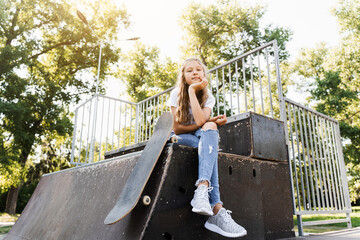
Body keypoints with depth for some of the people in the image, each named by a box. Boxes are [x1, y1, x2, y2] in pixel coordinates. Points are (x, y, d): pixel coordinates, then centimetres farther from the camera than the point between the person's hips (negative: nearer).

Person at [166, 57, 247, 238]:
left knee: (210, 130, -34)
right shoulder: (176, 94, -7)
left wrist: (192, 90, -22)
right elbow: (177, 129, -14)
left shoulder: (208, 98, -2)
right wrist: (210, 123, -17)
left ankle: (202, 190, -51)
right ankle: (217, 210, -48)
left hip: (201, 138, 3)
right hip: (179, 139, -2)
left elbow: (200, 121, -25)